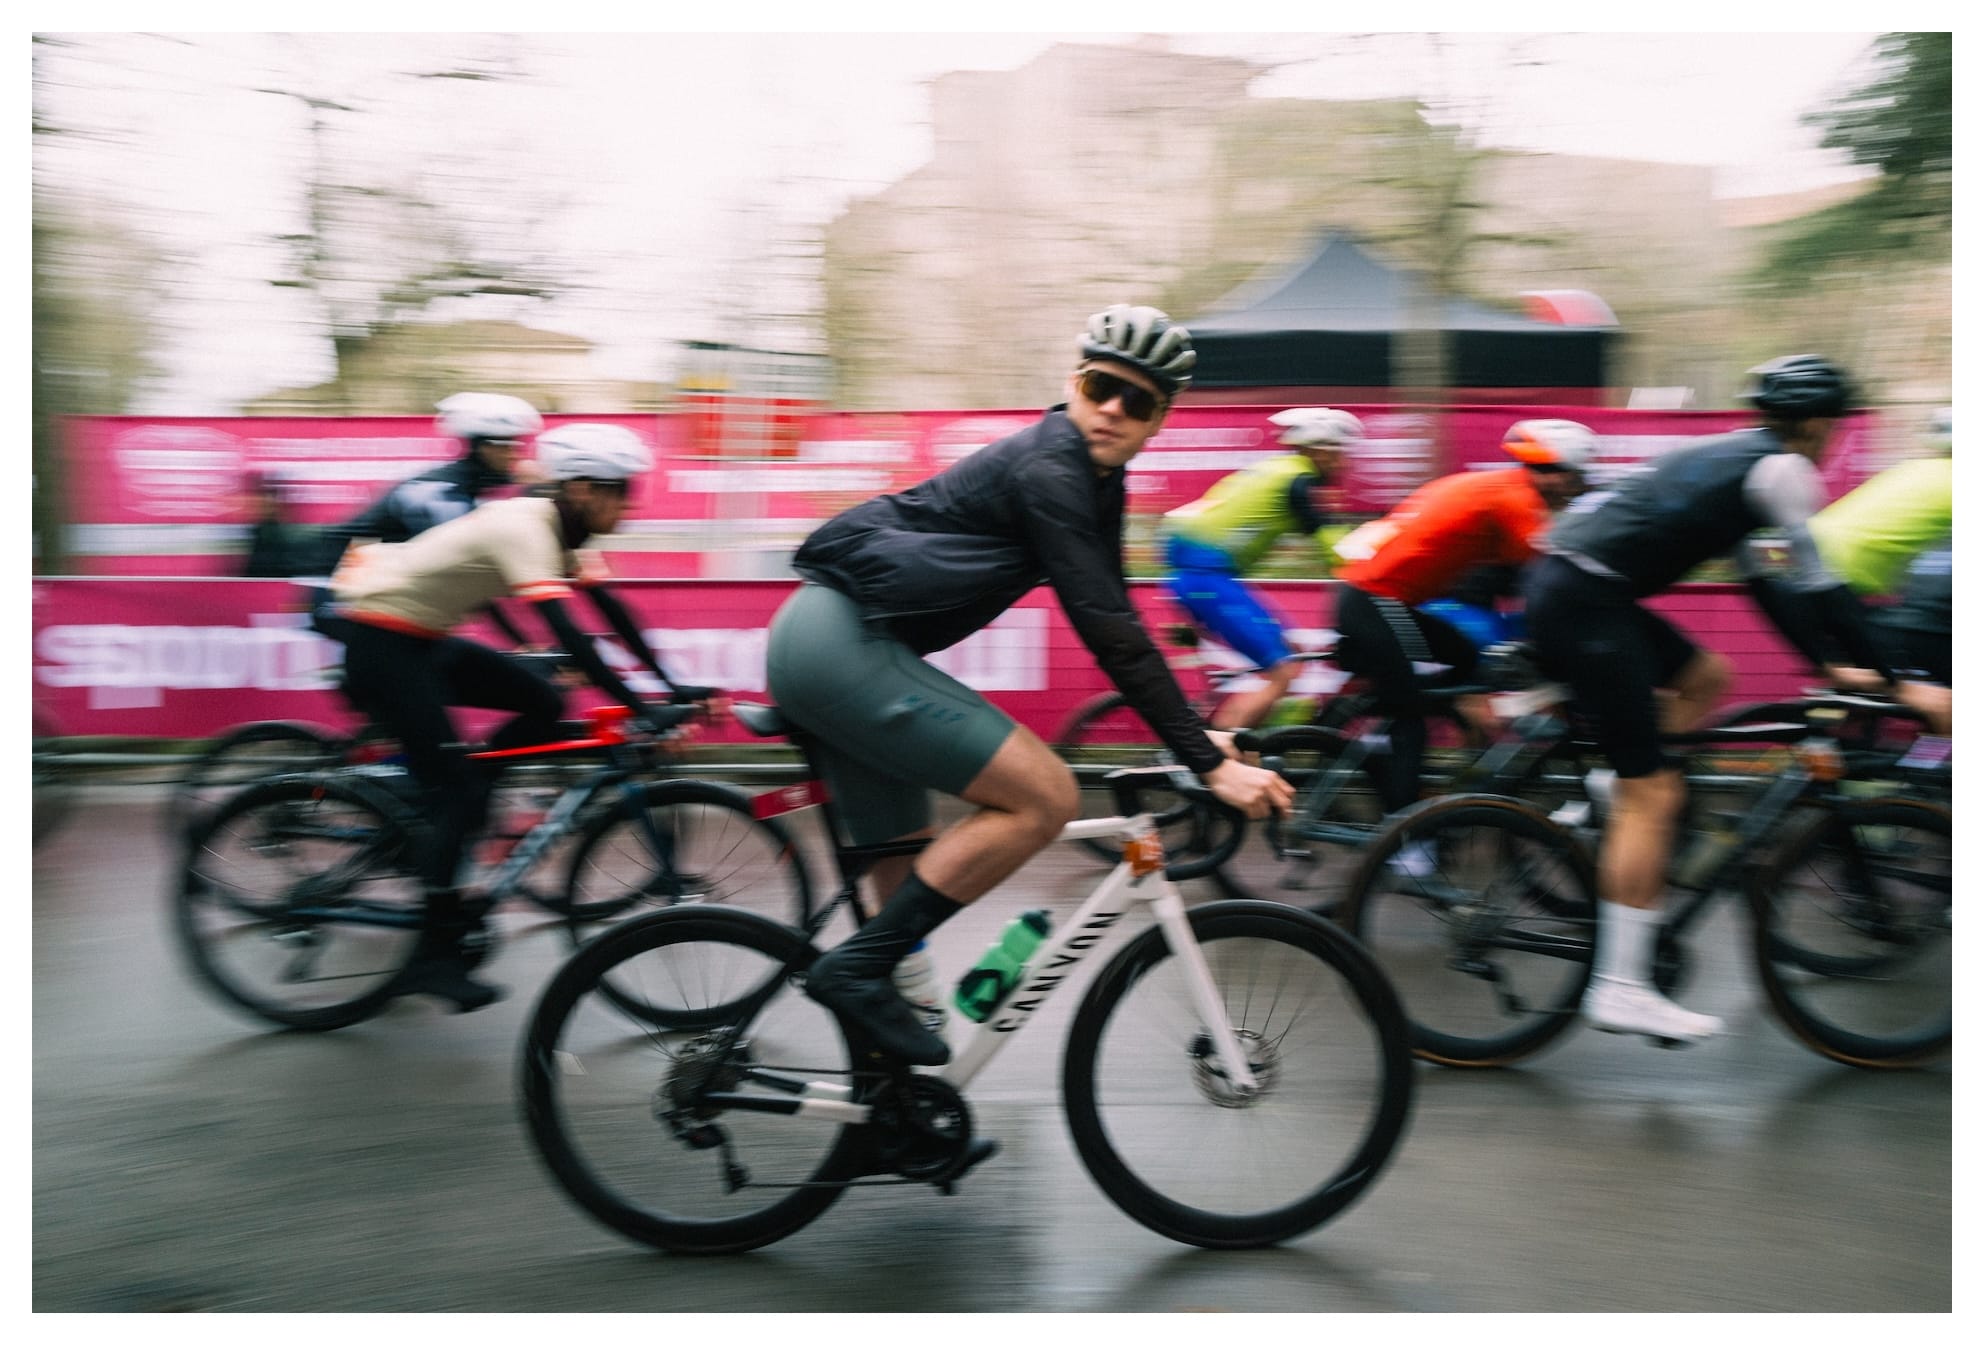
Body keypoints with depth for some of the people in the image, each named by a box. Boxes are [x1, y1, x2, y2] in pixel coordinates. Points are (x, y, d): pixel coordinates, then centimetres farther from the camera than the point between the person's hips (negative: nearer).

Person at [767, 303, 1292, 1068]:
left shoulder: (1096, 480, 13)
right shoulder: (1047, 469, -17)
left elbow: (1115, 619, 16)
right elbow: (1109, 634, -23)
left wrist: (1195, 733, 12)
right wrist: (1210, 764, -23)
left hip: (829, 645, 10)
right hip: (840, 639, -10)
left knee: (912, 878, 14)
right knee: (1046, 797, -15)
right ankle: (856, 969, -10)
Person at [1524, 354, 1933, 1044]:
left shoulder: (1726, 456, 25)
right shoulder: (1781, 468, -1)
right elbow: (1821, 589, -5)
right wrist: (1894, 683, 1)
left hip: (1561, 582, 9)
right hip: (1586, 601, -9)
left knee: (1708, 677, 25)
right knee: (1652, 794, -6)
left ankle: (1604, 797, 12)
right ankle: (1621, 988, -5)